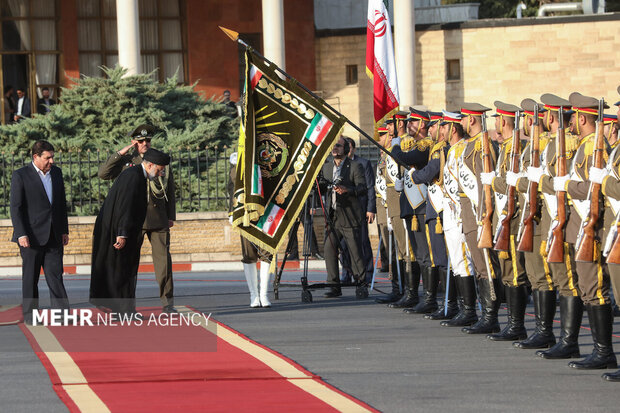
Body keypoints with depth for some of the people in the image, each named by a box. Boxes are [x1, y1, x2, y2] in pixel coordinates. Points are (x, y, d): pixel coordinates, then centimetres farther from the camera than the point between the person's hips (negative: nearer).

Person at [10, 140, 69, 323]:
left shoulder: (56, 173, 11)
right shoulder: (20, 176, -6)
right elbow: (15, 208, -9)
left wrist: (64, 230, 14)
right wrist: (21, 234, -16)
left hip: (53, 236, 4)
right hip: (31, 236, -4)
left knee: (55, 275, 0)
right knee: (30, 277, 3)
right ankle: (30, 315, 11)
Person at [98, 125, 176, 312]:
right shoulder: (126, 162, 6)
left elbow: (170, 190, 16)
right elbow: (103, 173, -6)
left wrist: (171, 217, 11)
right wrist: (121, 153, -9)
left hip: (158, 218, 2)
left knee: (163, 259, -1)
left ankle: (167, 302, 5)